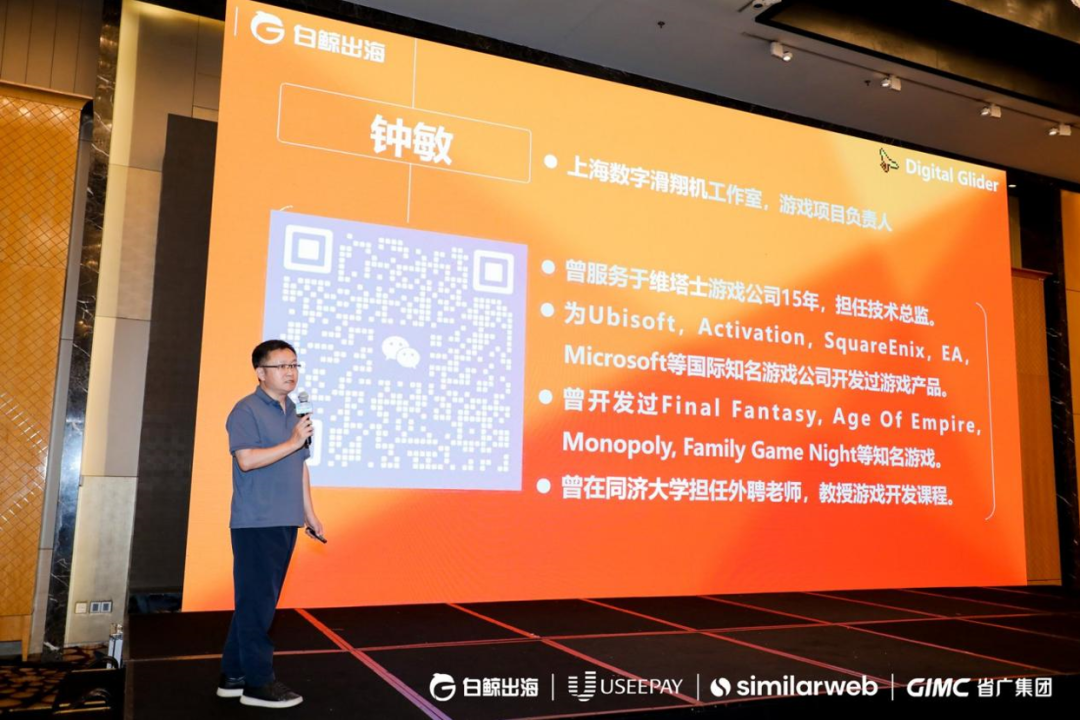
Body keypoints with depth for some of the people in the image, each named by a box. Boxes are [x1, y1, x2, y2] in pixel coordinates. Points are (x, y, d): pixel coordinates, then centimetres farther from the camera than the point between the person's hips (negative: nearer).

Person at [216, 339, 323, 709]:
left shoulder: (294, 412, 17)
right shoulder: (247, 410, -8)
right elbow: (247, 459, -20)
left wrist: (309, 513, 18)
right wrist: (292, 443, -18)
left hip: (285, 523, 8)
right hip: (255, 523, -8)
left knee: (259, 601, 13)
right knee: (256, 601, -2)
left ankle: (234, 674, 24)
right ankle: (258, 681, 8)